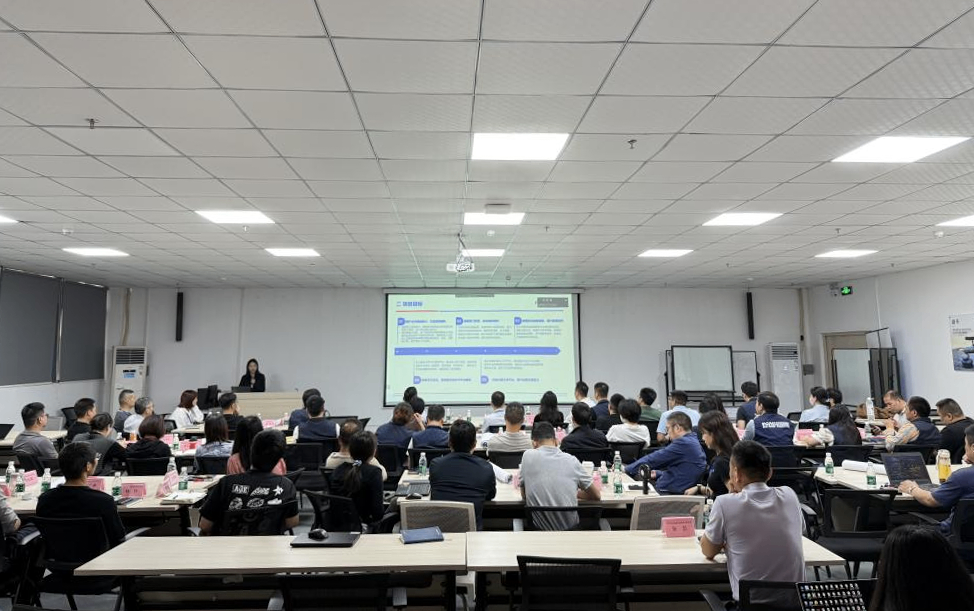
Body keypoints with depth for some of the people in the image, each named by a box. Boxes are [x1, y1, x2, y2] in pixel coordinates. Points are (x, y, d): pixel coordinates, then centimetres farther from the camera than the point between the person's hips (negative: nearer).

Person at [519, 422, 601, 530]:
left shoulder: (528, 456, -5)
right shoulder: (571, 460, -2)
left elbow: (524, 495, 7)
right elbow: (596, 495, 9)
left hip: (539, 528, -1)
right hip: (569, 527, 2)